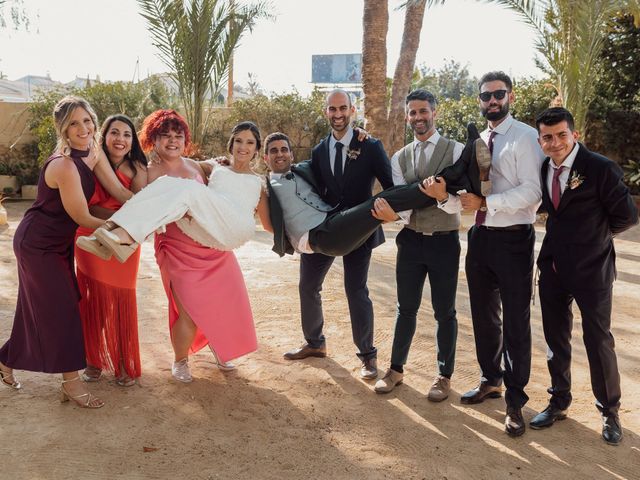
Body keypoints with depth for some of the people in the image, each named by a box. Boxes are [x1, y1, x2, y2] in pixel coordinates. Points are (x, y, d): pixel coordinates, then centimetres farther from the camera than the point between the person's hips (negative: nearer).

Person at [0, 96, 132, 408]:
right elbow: (83, 219, -24)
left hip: (59, 241, 8)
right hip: (38, 244, -8)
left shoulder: (93, 151, -6)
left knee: (41, 308, 18)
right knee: (61, 308, -1)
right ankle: (71, 382, 12)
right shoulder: (64, 165, -31)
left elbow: (119, 191, -5)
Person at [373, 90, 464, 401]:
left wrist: (443, 196, -36)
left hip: (444, 241, -3)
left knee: (444, 311, 8)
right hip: (411, 240, 3)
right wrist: (398, 212, -27)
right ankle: (396, 369, 29)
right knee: (406, 308, 14)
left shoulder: (456, 151, -7)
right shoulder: (399, 158, 5)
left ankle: (444, 375, 25)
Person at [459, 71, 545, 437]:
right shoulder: (478, 141, 13)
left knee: (515, 322, 2)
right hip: (481, 236, 7)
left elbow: (532, 191, -18)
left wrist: (485, 202, -22)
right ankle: (491, 380, 36)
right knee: (484, 315, 17)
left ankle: (515, 400, 16)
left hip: (513, 239, -7)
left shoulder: (526, 137, -9)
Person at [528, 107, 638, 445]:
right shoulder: (543, 169, 2)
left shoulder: (601, 168, -15)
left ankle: (609, 412, 23)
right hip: (552, 266, 5)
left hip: (591, 269, -5)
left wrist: (594, 236, 2)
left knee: (598, 340, 4)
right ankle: (559, 402, 30)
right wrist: (566, 234, 4)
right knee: (555, 338, 13)